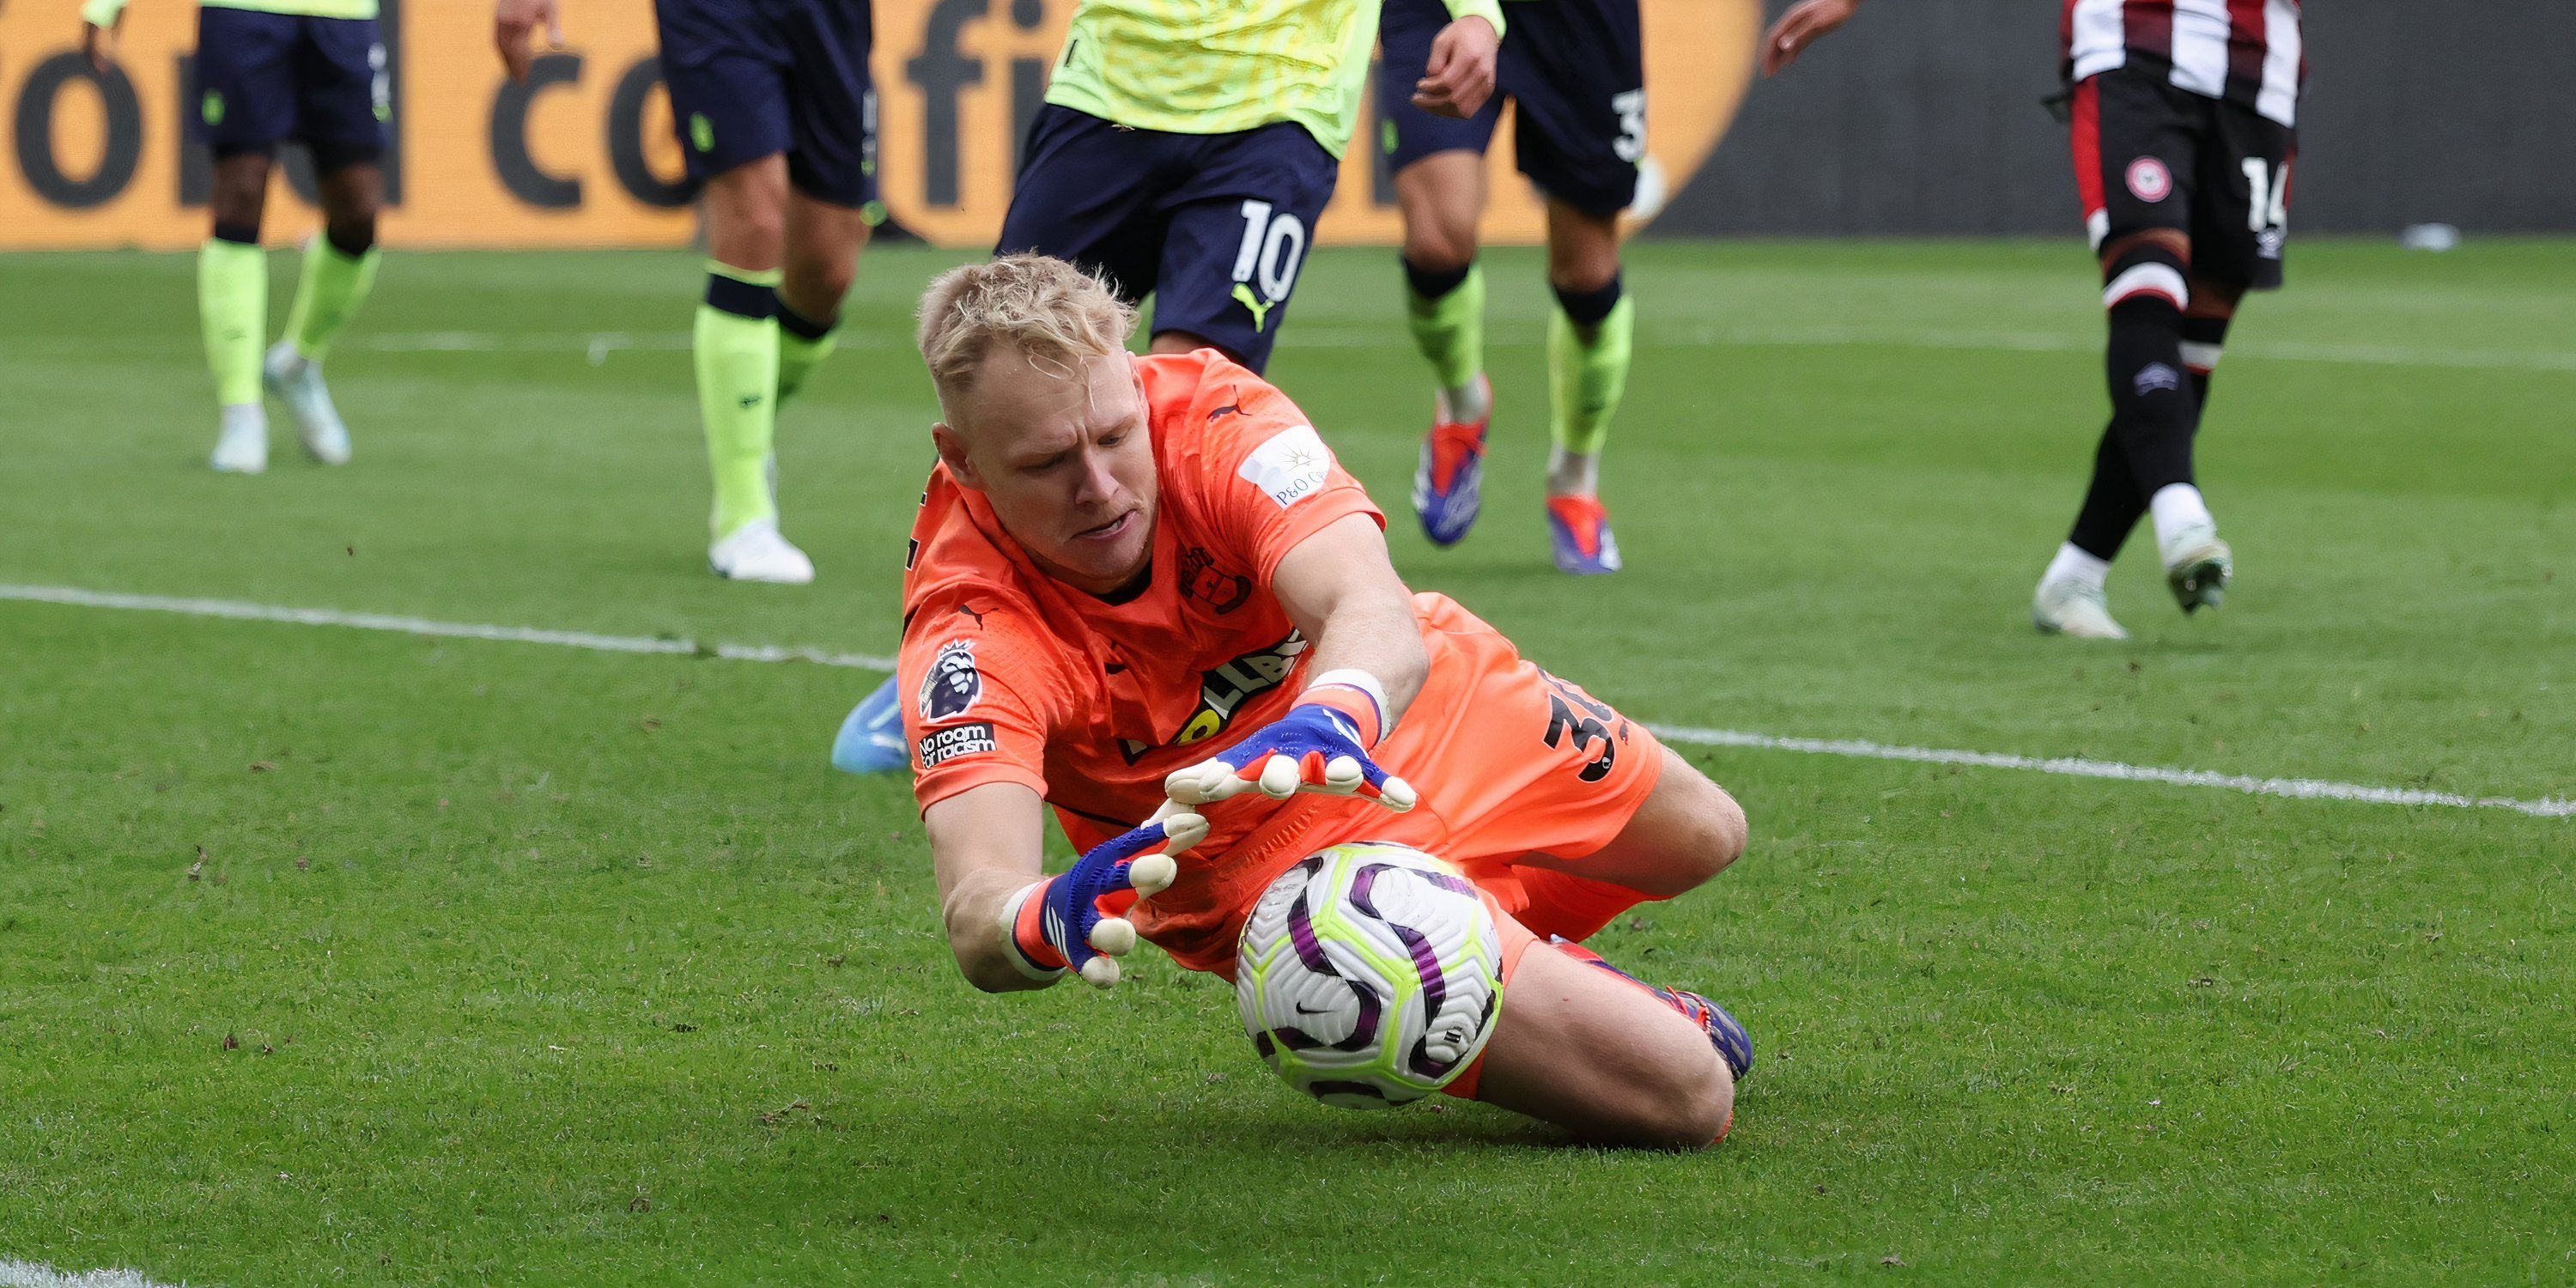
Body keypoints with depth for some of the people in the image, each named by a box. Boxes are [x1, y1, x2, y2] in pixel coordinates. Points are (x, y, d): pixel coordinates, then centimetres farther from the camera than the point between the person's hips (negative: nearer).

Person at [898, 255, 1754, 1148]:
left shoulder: (1215, 418, -31)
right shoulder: (970, 635, -35)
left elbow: (1381, 619, -47)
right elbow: (978, 907, -48)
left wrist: (1325, 724, -71)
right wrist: (1050, 922, -73)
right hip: (1272, 858, -4)